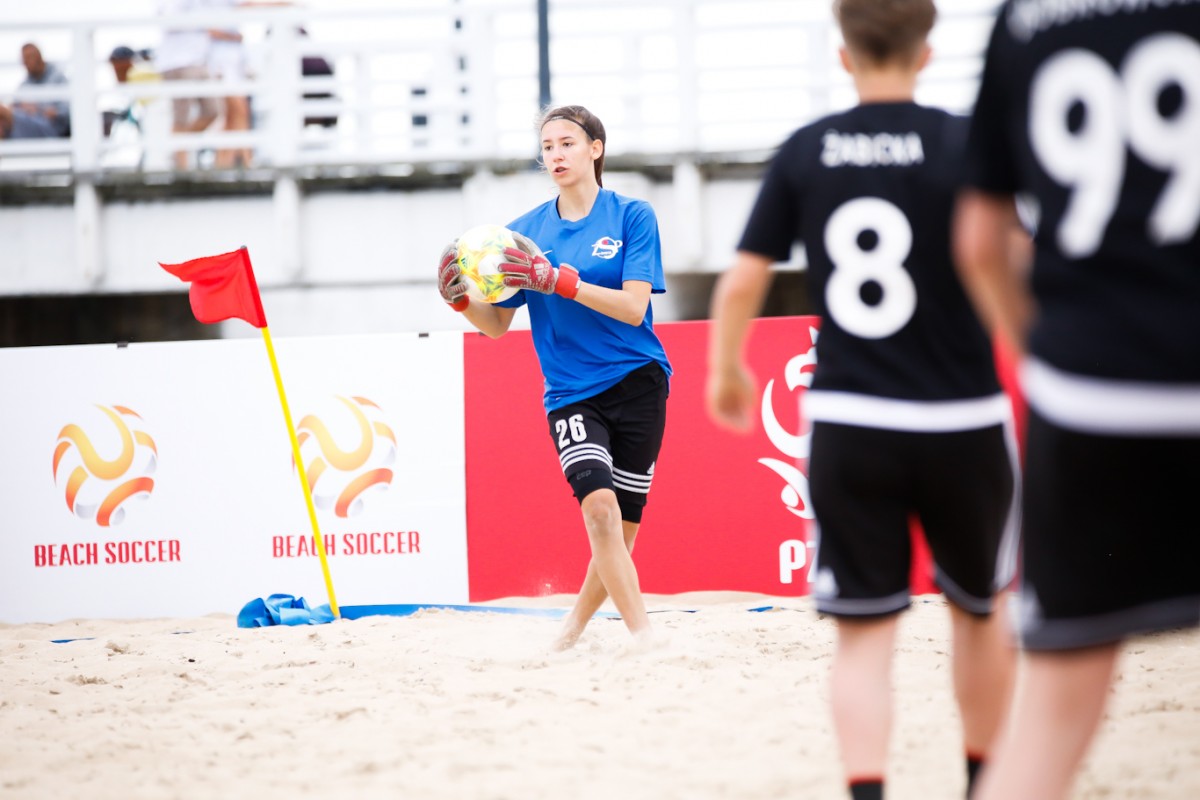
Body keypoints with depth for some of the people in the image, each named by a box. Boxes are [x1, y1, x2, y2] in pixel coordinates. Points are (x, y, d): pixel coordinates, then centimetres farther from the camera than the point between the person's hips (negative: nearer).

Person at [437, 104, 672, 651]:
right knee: (600, 508, -22)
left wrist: (558, 280, -24)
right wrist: (463, 300, -12)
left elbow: (633, 306, -14)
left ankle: (574, 625, 27)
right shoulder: (527, 231, 6)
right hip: (571, 394, 1)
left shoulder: (632, 216, -2)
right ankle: (642, 635, -19)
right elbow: (497, 324, 9)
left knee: (623, 529, 3)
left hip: (637, 382, -1)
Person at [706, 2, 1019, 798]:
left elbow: (743, 281, 2)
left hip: (847, 427, 1)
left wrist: (725, 372, 19)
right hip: (959, 424, -1)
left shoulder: (804, 153, 2)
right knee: (982, 609, 21)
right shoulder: (963, 143, -6)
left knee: (864, 634, 3)